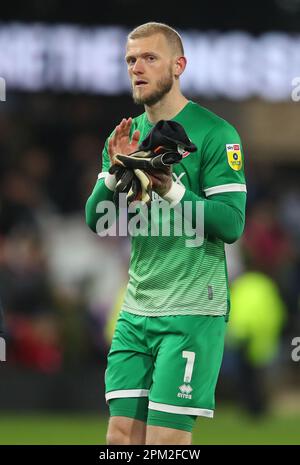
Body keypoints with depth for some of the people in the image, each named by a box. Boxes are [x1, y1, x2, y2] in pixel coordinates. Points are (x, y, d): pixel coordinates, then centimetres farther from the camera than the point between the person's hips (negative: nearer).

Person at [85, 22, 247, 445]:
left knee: (166, 439, -9)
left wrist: (172, 190, -26)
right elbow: (95, 220, 7)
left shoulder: (215, 134, -7)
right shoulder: (126, 136, 13)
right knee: (121, 437, 2)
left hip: (192, 311, -6)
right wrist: (116, 172, -11)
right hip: (136, 310, 6)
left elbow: (232, 224, -13)